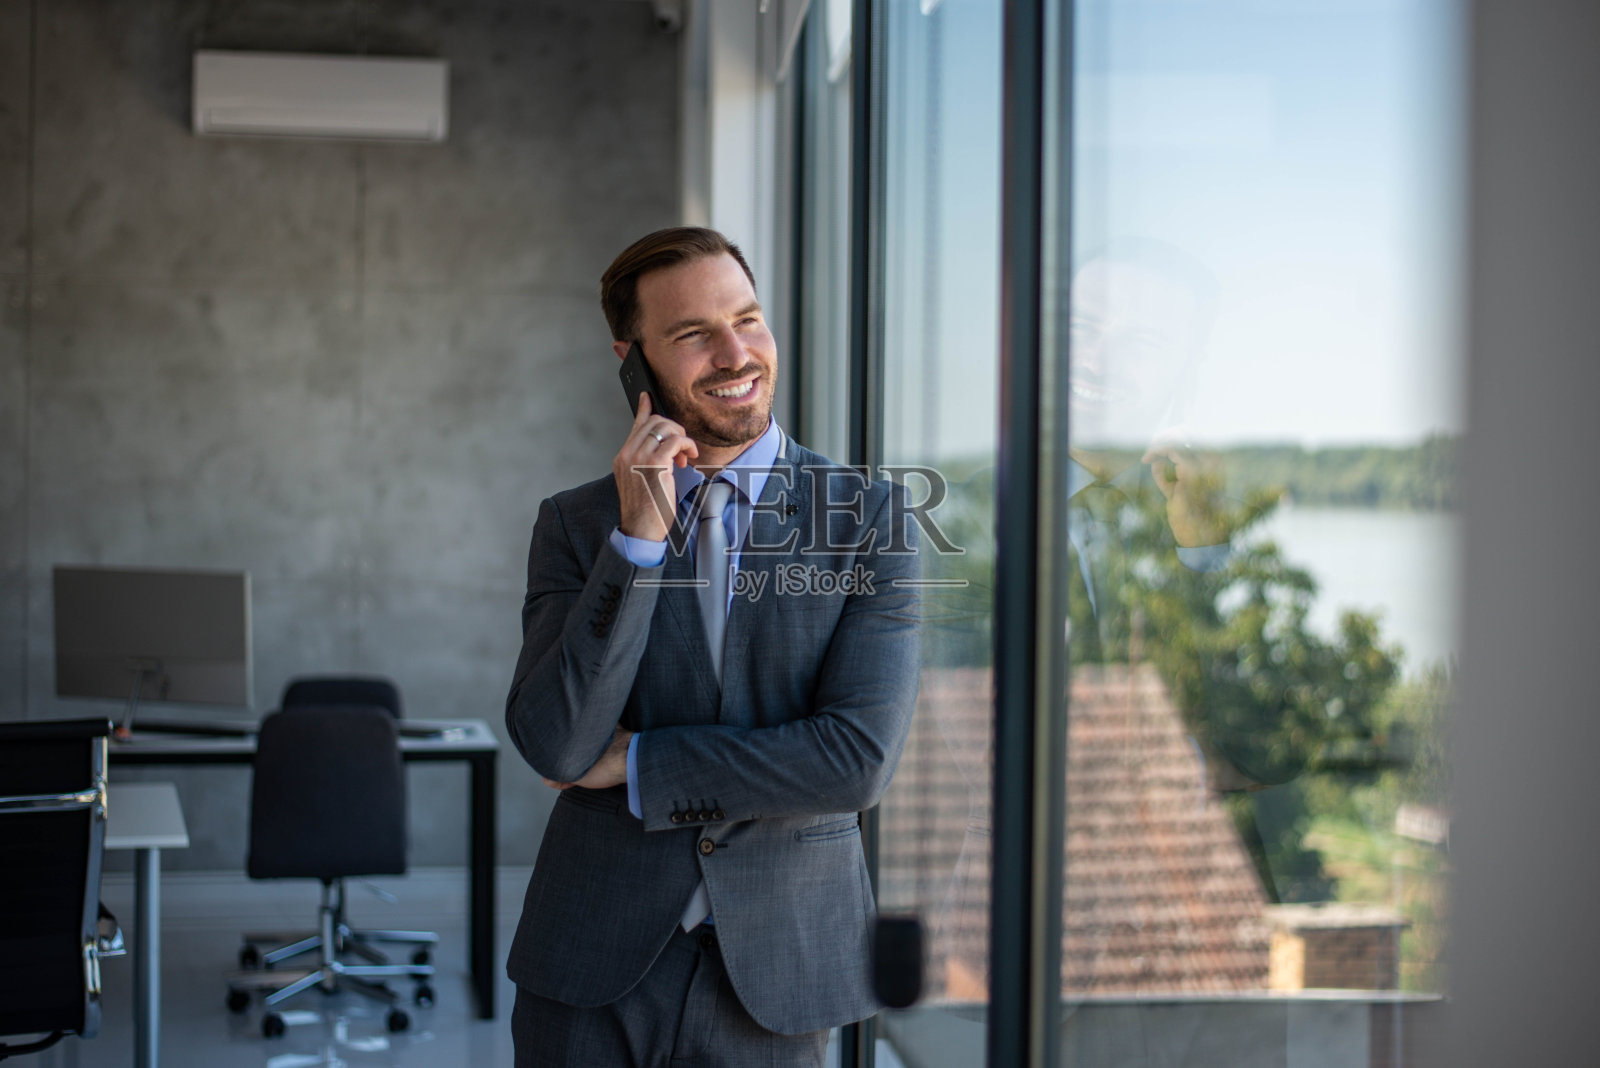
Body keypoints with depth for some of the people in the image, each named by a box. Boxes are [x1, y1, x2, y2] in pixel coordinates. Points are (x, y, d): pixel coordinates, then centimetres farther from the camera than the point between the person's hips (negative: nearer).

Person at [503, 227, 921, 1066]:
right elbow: (555, 746, -11)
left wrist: (637, 763, -9)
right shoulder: (576, 525, 1)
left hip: (770, 973, -1)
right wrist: (639, 536, -17)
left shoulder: (869, 520, -4)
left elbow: (859, 759, -14)